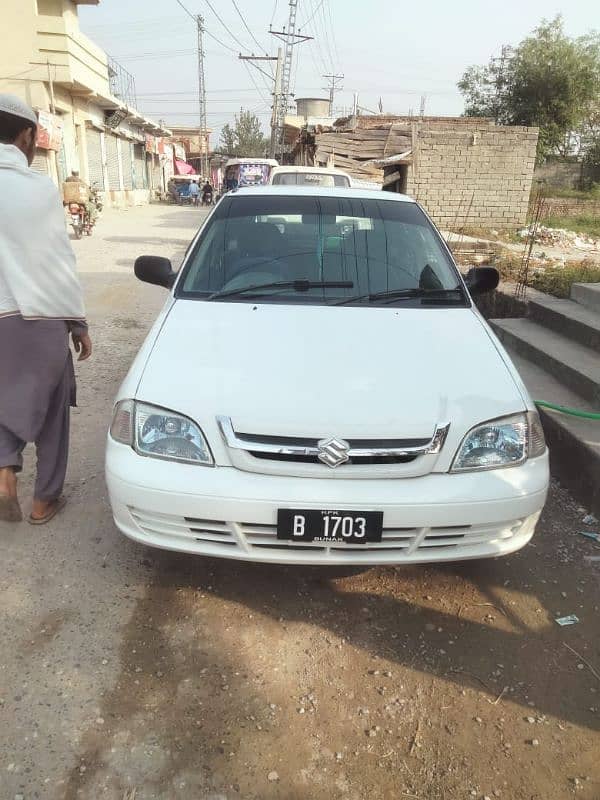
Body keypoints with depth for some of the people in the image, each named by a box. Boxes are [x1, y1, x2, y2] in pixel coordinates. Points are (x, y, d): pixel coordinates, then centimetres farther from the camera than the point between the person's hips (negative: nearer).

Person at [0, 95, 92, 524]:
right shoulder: (39, 187, -9)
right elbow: (59, 262, -7)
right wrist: (79, 323, 1)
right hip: (39, 317, -3)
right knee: (51, 407, 12)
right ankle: (46, 499, 21)